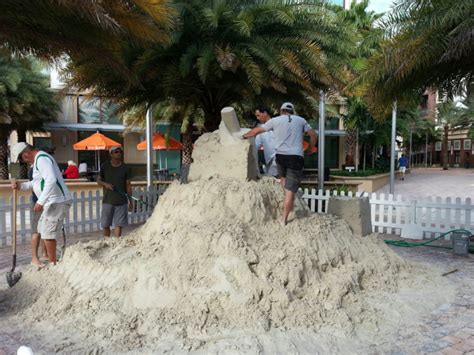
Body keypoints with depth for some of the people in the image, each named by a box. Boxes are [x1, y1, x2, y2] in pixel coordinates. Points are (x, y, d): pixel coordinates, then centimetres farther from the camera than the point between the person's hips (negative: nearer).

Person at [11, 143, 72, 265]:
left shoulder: (42, 158, -15)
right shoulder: (38, 160, 18)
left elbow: (51, 180, -29)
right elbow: (38, 182, 29)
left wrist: (41, 201, -29)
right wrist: (21, 186, 17)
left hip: (57, 202, -11)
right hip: (53, 202, 11)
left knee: (47, 233, -6)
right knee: (42, 230, 18)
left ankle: (52, 265, 3)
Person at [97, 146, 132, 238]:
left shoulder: (124, 168, 3)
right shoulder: (105, 166, 2)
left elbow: (128, 184, 6)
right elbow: (98, 180, 9)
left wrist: (130, 200, 2)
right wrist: (105, 184, -13)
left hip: (121, 201, 0)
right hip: (108, 201, 0)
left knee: (119, 224, 0)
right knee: (105, 224, 7)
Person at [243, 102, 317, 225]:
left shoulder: (275, 120, 9)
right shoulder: (300, 120, 12)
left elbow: (257, 130, 15)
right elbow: (313, 134, 11)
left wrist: (245, 135, 30)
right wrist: (310, 148, 26)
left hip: (281, 155, 1)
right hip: (296, 157, -1)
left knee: (283, 177, 30)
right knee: (290, 189, 0)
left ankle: (289, 204, 22)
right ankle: (284, 219, 3)